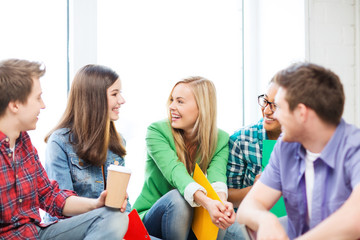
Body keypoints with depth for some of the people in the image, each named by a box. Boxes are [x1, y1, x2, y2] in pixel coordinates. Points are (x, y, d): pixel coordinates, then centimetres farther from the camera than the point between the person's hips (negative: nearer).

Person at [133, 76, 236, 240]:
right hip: (150, 217, -2)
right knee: (177, 197, -34)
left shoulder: (221, 140, -2)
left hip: (191, 221, 2)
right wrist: (206, 201, -47)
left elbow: (217, 175, -21)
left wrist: (221, 201, -46)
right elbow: (175, 171, -28)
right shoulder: (157, 131, -11)